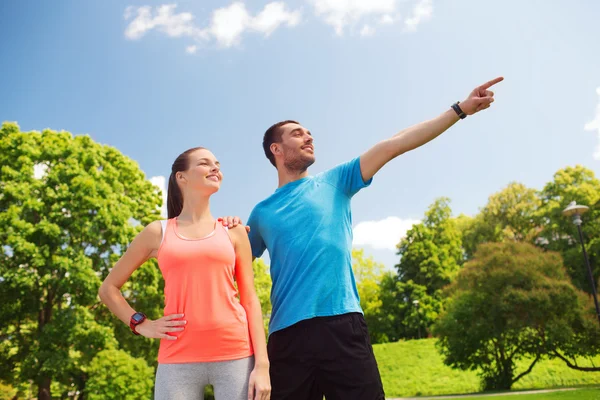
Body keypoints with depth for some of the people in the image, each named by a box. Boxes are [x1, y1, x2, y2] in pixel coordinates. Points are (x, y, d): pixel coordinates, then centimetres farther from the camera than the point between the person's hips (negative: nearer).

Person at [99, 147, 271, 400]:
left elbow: (250, 298, 5)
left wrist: (262, 365, -3)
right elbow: (108, 289, 16)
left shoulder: (233, 231, 10)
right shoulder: (158, 233, 9)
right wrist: (142, 325, 2)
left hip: (236, 355, 1)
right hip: (178, 360, 0)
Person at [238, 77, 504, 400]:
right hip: (287, 333, 1)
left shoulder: (334, 182, 12)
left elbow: (394, 145, 6)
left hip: (343, 324, 0)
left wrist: (460, 109, 4)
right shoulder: (262, 212, 13)